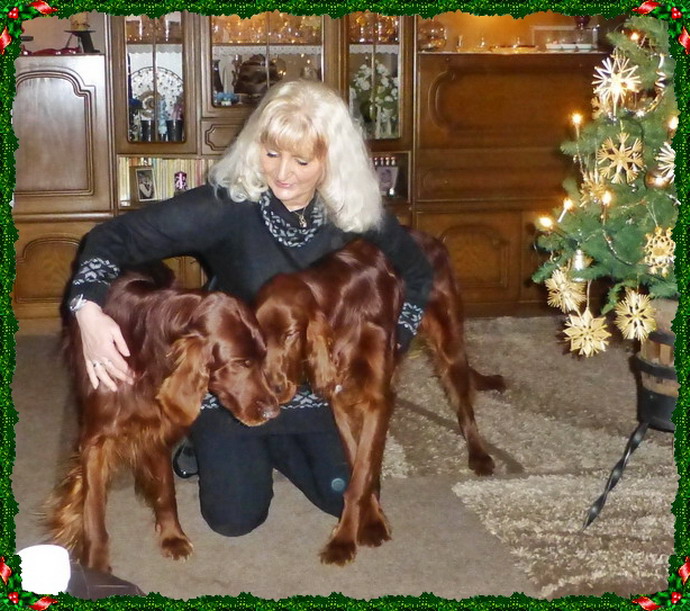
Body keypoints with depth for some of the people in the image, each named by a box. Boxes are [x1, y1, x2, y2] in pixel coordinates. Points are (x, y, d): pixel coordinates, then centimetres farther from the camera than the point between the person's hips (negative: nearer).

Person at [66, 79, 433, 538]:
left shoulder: (356, 213, -14)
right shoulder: (227, 204, -25)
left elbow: (417, 272, 5)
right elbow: (118, 236, -25)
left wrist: (395, 337, -7)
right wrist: (90, 309, -41)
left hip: (317, 387, 3)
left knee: (349, 499, 2)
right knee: (235, 517, -4)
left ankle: (274, 446, 29)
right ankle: (212, 445, 27)